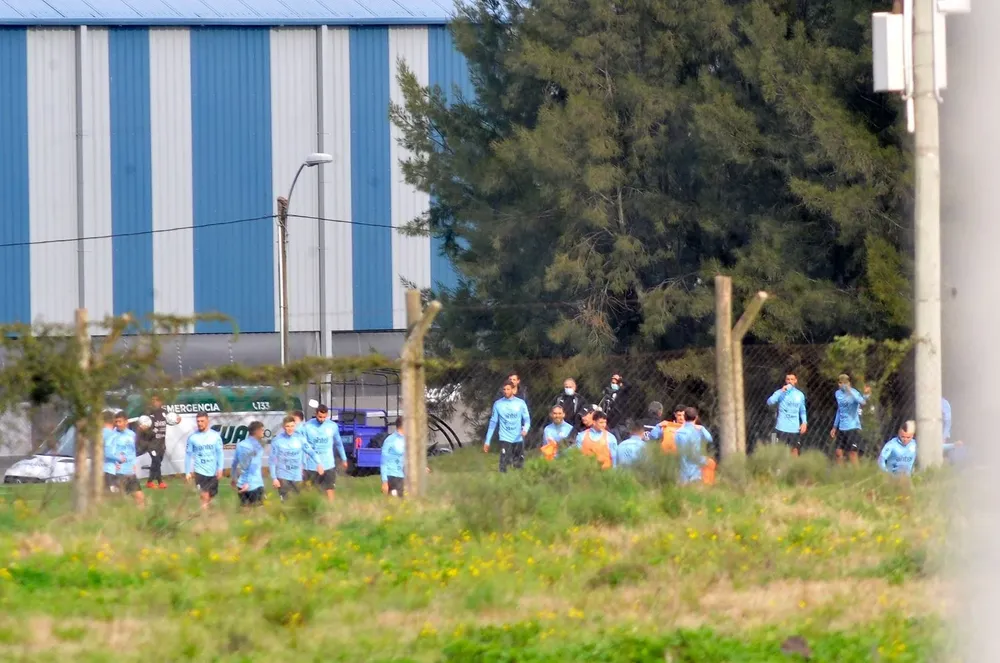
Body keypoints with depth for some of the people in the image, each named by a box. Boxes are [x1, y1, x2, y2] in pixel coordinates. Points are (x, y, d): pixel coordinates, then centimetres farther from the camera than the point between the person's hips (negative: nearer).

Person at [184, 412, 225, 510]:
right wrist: (187, 472, 1)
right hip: (200, 471, -2)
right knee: (205, 495, -14)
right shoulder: (192, 437, -4)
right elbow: (188, 455, 2)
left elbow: (220, 453, 2)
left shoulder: (215, 435, -1)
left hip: (213, 472, 2)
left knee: (212, 495, 12)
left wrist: (220, 469, -5)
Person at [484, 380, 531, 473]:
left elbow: (527, 419, 1)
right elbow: (493, 423, 5)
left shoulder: (521, 403, 1)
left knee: (519, 465, 10)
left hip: (518, 439, 2)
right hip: (505, 439, -2)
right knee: (503, 465, -15)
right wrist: (487, 441, 3)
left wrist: (525, 429, -22)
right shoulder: (498, 404, 0)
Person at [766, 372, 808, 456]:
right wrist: (781, 392, -25)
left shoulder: (800, 395, 10)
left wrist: (804, 423, 3)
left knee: (795, 450, 4)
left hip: (795, 429, 3)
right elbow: (769, 402, -18)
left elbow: (802, 411, 18)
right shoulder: (780, 392, -2)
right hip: (782, 428, -3)